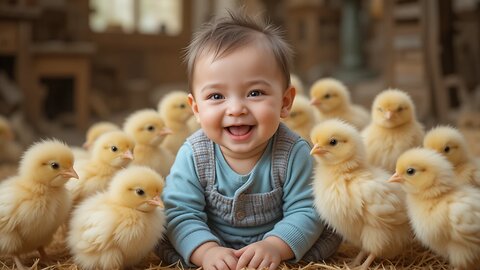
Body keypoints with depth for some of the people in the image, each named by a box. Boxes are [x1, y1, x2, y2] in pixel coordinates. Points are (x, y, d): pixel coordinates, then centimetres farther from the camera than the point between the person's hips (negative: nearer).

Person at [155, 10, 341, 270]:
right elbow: (181, 213, -19)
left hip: (276, 247, 0)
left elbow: (305, 212, -20)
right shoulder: (193, 155, -18)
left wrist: (275, 247, -36)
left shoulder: (293, 153, -20)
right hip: (213, 246, 1)